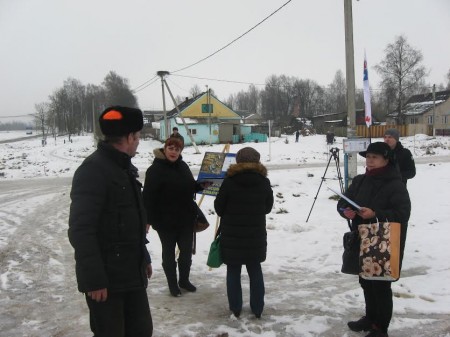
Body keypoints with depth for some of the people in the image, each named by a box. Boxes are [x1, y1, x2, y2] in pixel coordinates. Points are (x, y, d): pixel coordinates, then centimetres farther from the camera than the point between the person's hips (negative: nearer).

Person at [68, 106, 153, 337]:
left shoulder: (125, 168, 12)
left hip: (132, 273, 9)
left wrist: (144, 257, 22)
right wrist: (94, 279, -24)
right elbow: (81, 230, -24)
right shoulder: (93, 170, -19)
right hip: (106, 278, -9)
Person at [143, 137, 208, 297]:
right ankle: (172, 284, 24)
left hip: (186, 218, 6)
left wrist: (200, 185, 0)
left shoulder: (183, 166, 6)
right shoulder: (155, 169, -15)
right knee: (169, 253, 9)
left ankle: (184, 280, 34)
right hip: (166, 220, -6)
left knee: (187, 250, 16)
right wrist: (150, 219, -23)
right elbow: (148, 197, -19)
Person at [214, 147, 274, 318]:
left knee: (233, 271, 10)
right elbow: (268, 207, 8)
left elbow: (218, 208, -4)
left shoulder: (229, 181, -12)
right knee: (255, 271, 14)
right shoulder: (264, 182, -4)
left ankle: (235, 308, 17)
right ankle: (257, 309, 20)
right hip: (256, 235, 2)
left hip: (232, 235, -2)